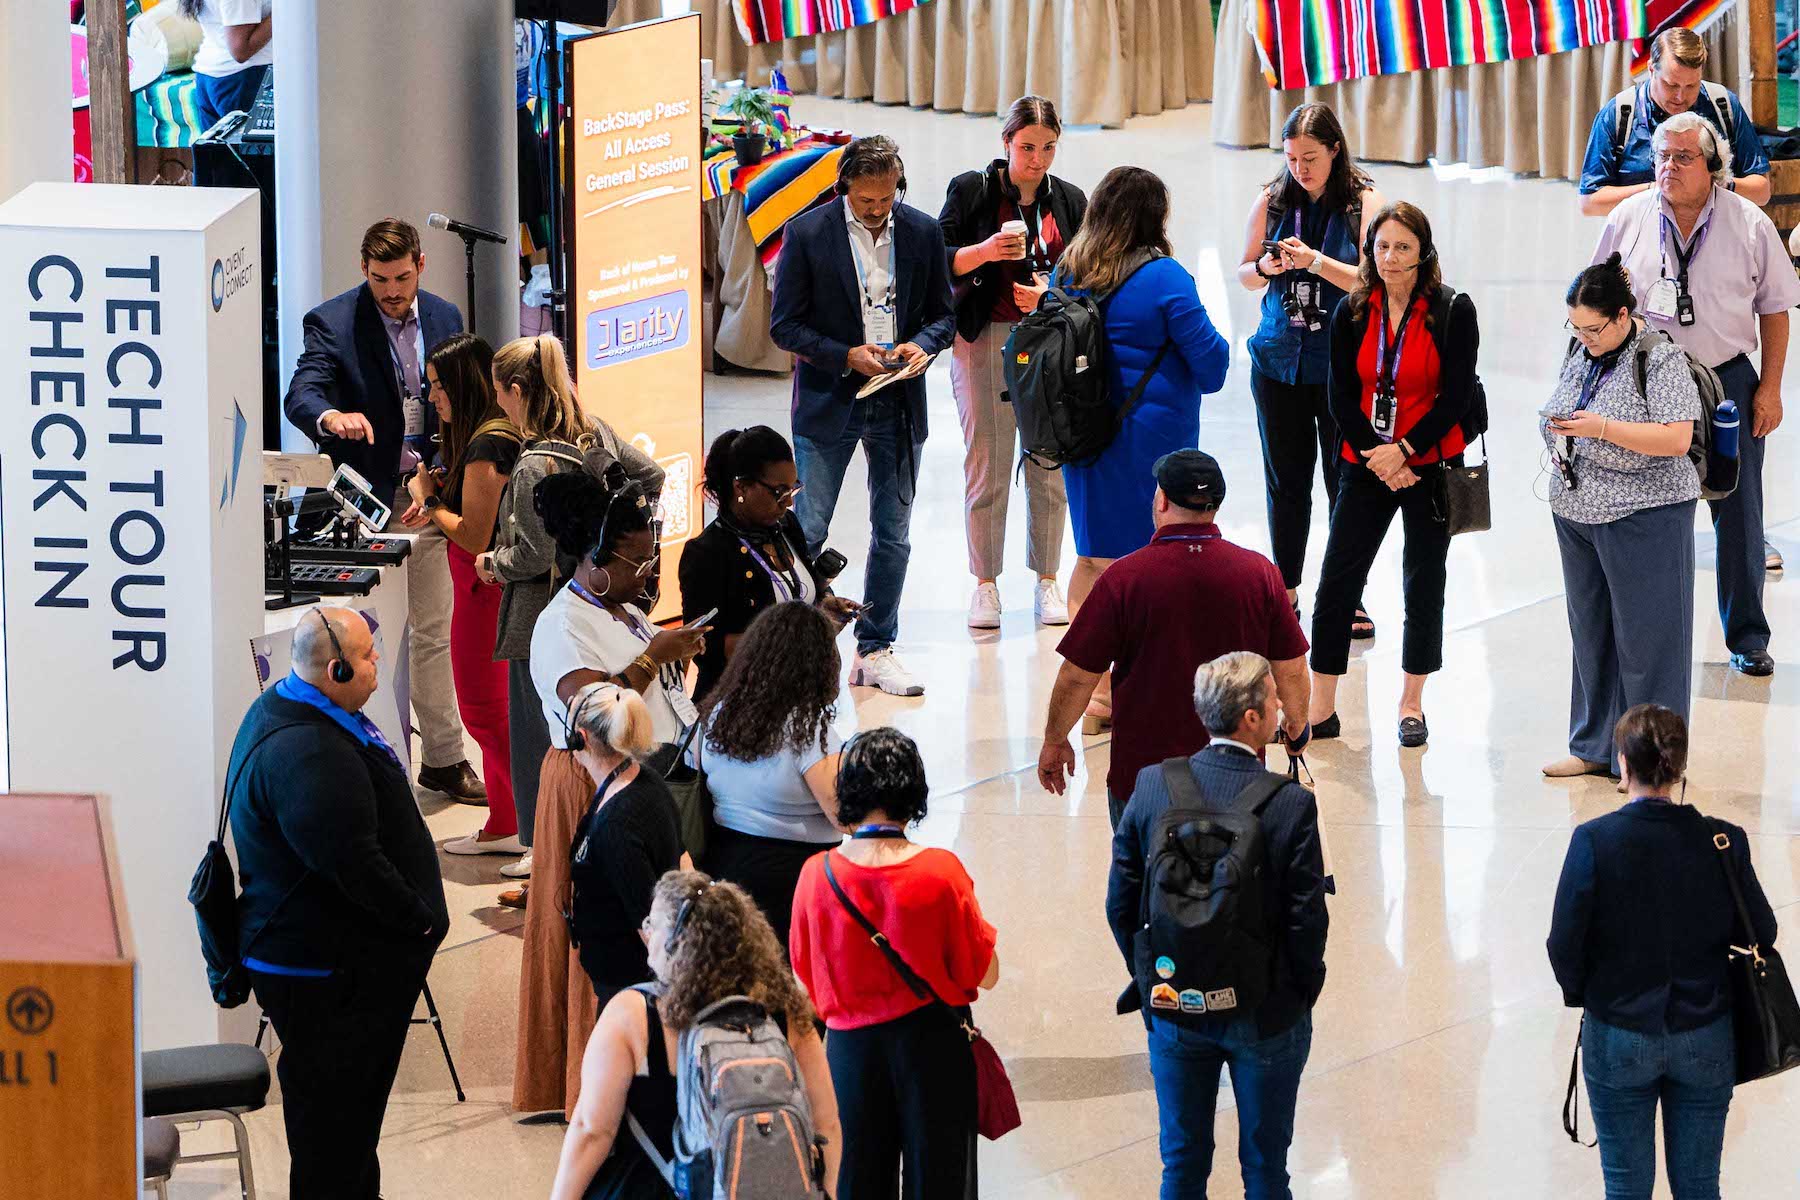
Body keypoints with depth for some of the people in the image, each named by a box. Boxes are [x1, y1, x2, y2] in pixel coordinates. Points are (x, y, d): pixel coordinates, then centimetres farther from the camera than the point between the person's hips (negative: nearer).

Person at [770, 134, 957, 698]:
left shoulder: (923, 232, 1)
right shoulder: (807, 234, -8)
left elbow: (943, 314, 8)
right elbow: (785, 325, -6)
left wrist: (921, 345, -13)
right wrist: (846, 356, -18)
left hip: (898, 404, 3)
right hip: (829, 399, -3)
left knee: (892, 535, 8)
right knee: (807, 531, -2)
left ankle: (875, 650, 17)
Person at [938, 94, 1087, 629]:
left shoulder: (1069, 200, 9)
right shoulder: (971, 190, 1)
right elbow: (937, 261, -1)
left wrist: (1051, 292, -9)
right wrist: (983, 252, -18)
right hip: (985, 339, -2)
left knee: (1049, 465, 2)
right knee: (987, 463, -3)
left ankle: (1046, 583, 11)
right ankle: (985, 585, 7)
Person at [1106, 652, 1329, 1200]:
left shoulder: (1152, 786, -11)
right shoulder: (1292, 805, -21)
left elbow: (1121, 907, -5)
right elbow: (1307, 923, -16)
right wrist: (1302, 995, 2)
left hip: (1174, 1010, 3)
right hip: (1266, 1013, -3)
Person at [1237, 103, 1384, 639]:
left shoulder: (1365, 202, -6)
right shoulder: (1272, 200, 3)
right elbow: (1244, 274, 10)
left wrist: (1316, 262, -22)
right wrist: (1265, 268, -12)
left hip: (1342, 363, -3)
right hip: (1279, 359, 3)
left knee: (1345, 479, 0)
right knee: (1285, 479, 10)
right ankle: (1287, 588, 22)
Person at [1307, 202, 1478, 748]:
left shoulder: (1453, 311, -6)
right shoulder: (1352, 313, 2)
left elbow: (1456, 396, -10)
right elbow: (1342, 396, 1)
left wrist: (1403, 451, -16)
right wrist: (1377, 458, -11)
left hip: (1430, 465, -2)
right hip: (1366, 468, 2)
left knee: (1424, 585, 6)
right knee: (1336, 582, -2)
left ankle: (1412, 706, 17)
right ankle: (1321, 709, 5)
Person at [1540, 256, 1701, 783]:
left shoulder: (1660, 359, -14)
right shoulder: (1580, 355, 9)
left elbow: (1677, 440, -21)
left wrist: (1601, 428, -26)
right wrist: (1560, 430, 4)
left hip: (1643, 518, -7)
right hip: (1578, 516, 7)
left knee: (1644, 638, -1)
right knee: (1591, 633, 14)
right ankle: (1596, 747, 24)